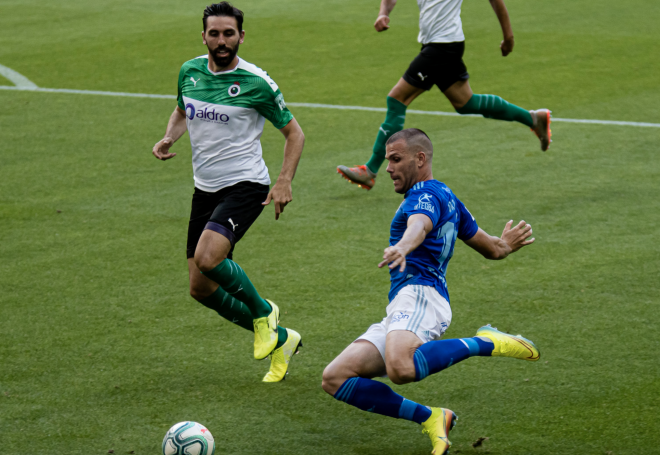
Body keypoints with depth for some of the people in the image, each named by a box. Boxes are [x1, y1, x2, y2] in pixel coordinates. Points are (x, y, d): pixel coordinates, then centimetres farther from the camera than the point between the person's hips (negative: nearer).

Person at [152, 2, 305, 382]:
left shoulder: (256, 82, -11)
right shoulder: (189, 72, 3)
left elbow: (294, 132, -1)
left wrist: (285, 182, -13)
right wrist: (168, 139, 2)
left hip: (246, 184, -6)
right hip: (205, 189, 7)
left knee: (207, 257, -31)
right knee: (201, 289, 4)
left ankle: (262, 312, -3)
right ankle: (280, 338, 21)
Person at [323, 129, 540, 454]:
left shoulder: (426, 195, -1)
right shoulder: (448, 199, 29)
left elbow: (419, 225, -28)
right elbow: (492, 249, 35)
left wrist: (402, 247, -45)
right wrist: (504, 245, 53)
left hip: (418, 295, -10)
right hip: (401, 312, 10)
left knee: (401, 369, -41)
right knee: (334, 379, -2)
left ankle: (486, 343, -19)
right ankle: (429, 419, -3)